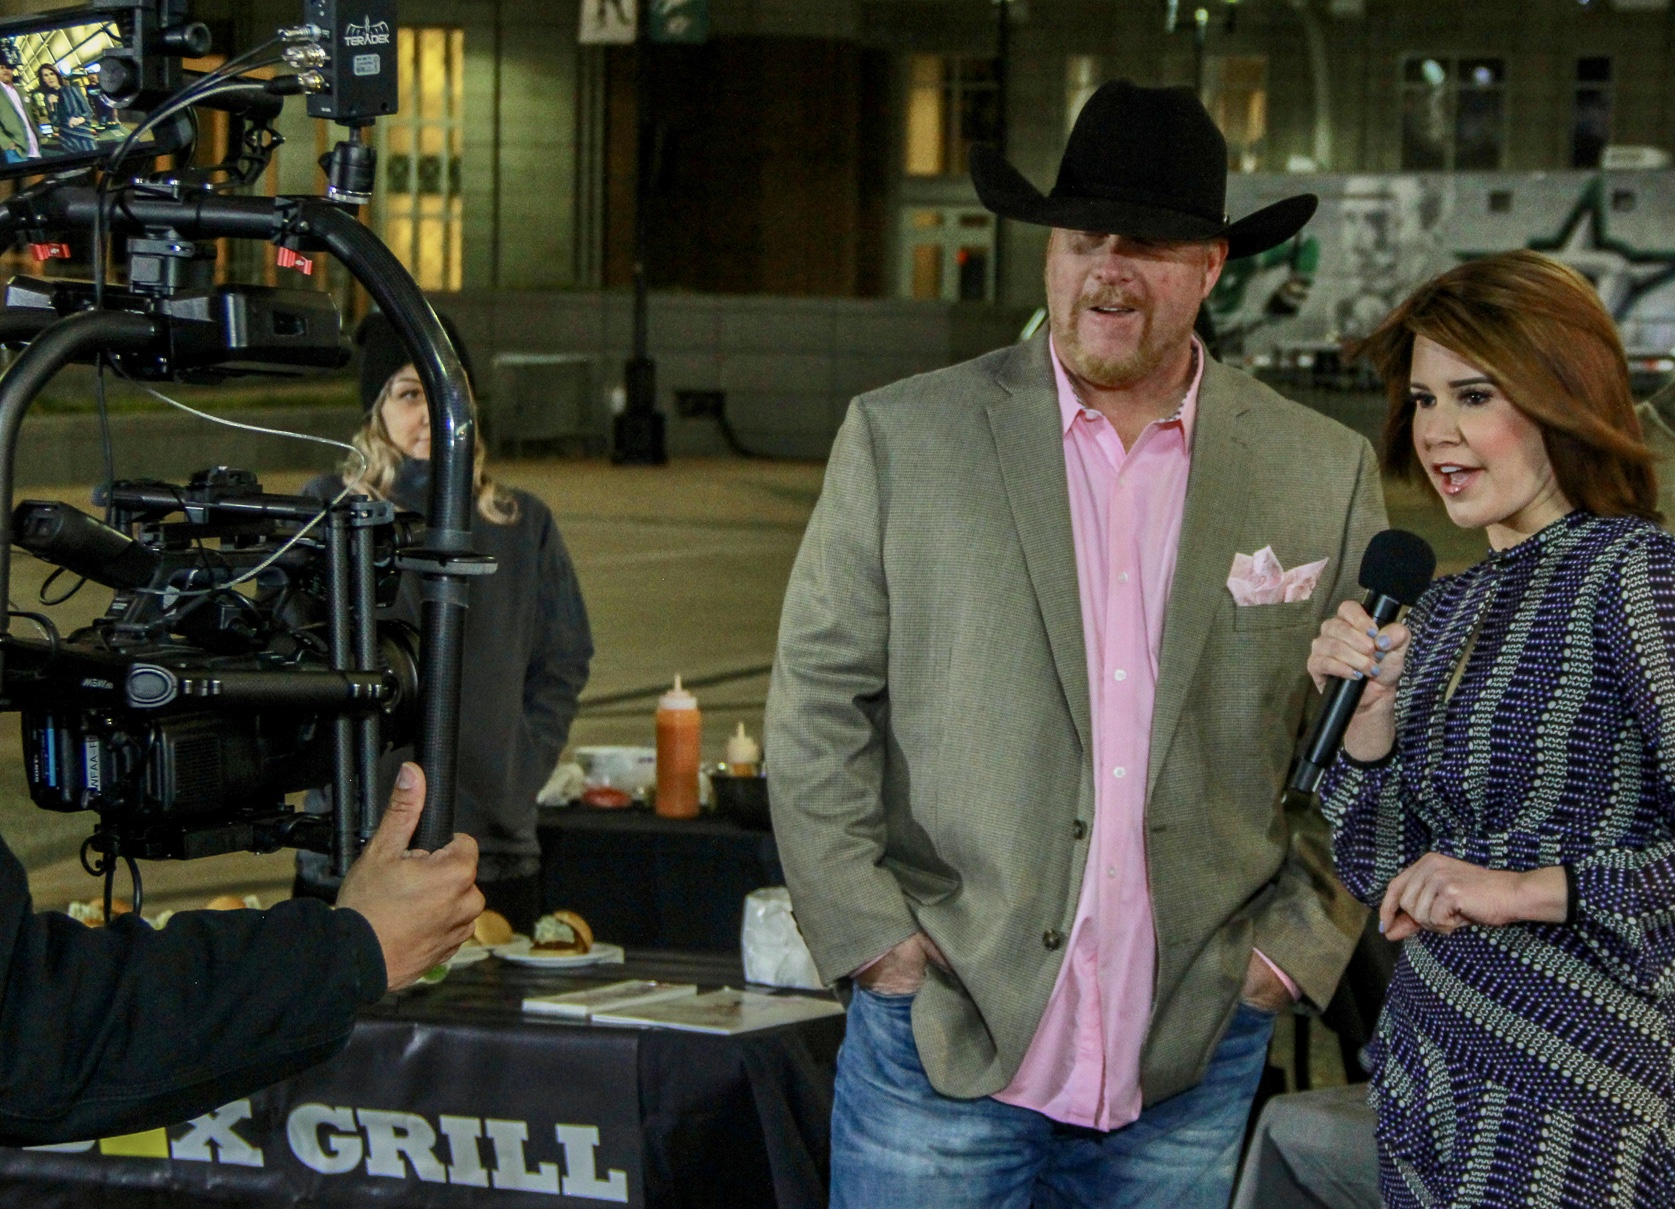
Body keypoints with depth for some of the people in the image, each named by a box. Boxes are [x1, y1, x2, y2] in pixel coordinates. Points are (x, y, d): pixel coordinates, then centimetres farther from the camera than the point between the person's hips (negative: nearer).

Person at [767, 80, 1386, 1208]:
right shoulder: (902, 438, 0)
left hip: (1193, 1061, 1)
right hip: (941, 1032, -1)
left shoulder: (1325, 472, 4)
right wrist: (869, 933, -5)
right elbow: (817, 699, 1)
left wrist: (1297, 942, 2)